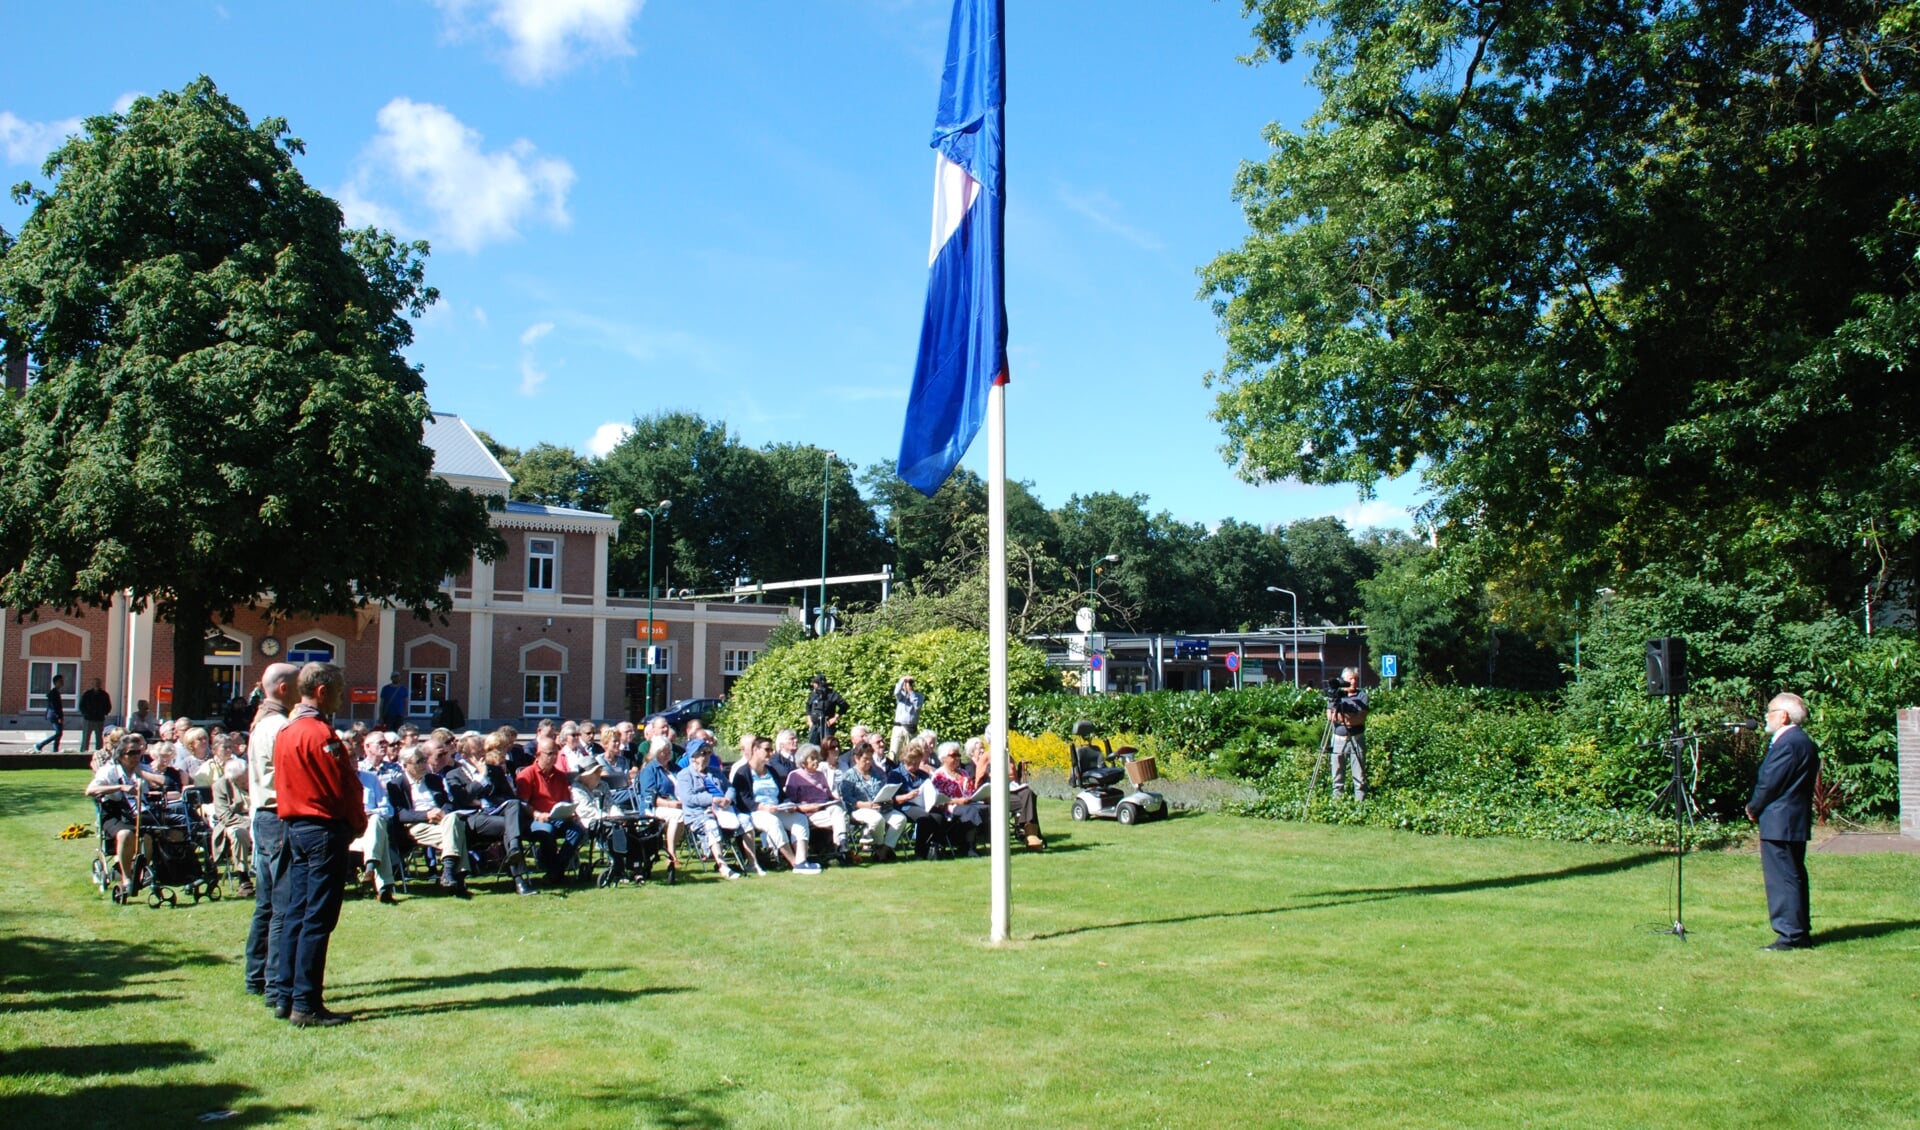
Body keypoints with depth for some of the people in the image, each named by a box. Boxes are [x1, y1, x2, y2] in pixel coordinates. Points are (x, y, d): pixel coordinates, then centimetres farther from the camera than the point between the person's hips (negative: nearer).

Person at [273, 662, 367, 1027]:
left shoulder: (285, 730, 12)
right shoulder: (320, 733, -17)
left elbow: (283, 783, 16)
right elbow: (344, 787, -16)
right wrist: (358, 824, 0)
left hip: (296, 827, 9)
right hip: (325, 830, -9)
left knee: (298, 914, 14)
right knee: (318, 919, -6)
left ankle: (288, 994, 19)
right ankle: (307, 1005, -4)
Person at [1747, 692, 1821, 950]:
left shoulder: (1787, 743, -17)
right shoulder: (1804, 742, 15)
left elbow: (1769, 783, -18)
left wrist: (1753, 808, -2)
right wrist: (1758, 806, 10)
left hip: (1779, 822, -11)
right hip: (1796, 821, 11)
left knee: (1783, 878, -7)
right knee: (1794, 877, 14)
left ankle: (1791, 935, -7)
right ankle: (1801, 933, 20)